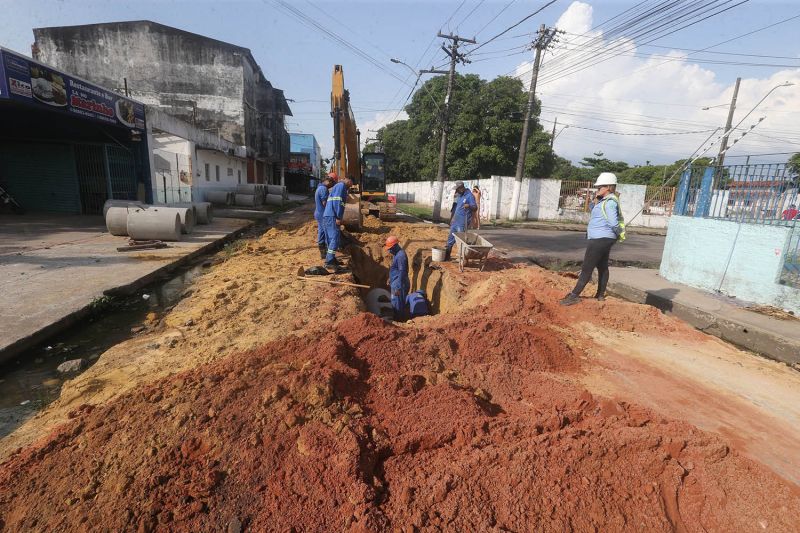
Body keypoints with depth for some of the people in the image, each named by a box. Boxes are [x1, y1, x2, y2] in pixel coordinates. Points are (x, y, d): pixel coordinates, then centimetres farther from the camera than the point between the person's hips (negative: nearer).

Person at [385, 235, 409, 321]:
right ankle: (396, 319, 34)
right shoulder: (396, 254, 9)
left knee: (398, 305, 1)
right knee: (395, 304, 21)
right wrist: (390, 281, 23)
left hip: (399, 285, -10)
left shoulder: (401, 255, -23)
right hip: (395, 283, 10)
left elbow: (402, 272, -24)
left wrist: (398, 288, -23)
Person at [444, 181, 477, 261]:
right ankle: (446, 256, 23)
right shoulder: (459, 195, 14)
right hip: (455, 222, 9)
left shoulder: (469, 196, -13)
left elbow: (475, 208, -18)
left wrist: (469, 206, -39)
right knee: (450, 239, 13)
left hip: (462, 224, -9)